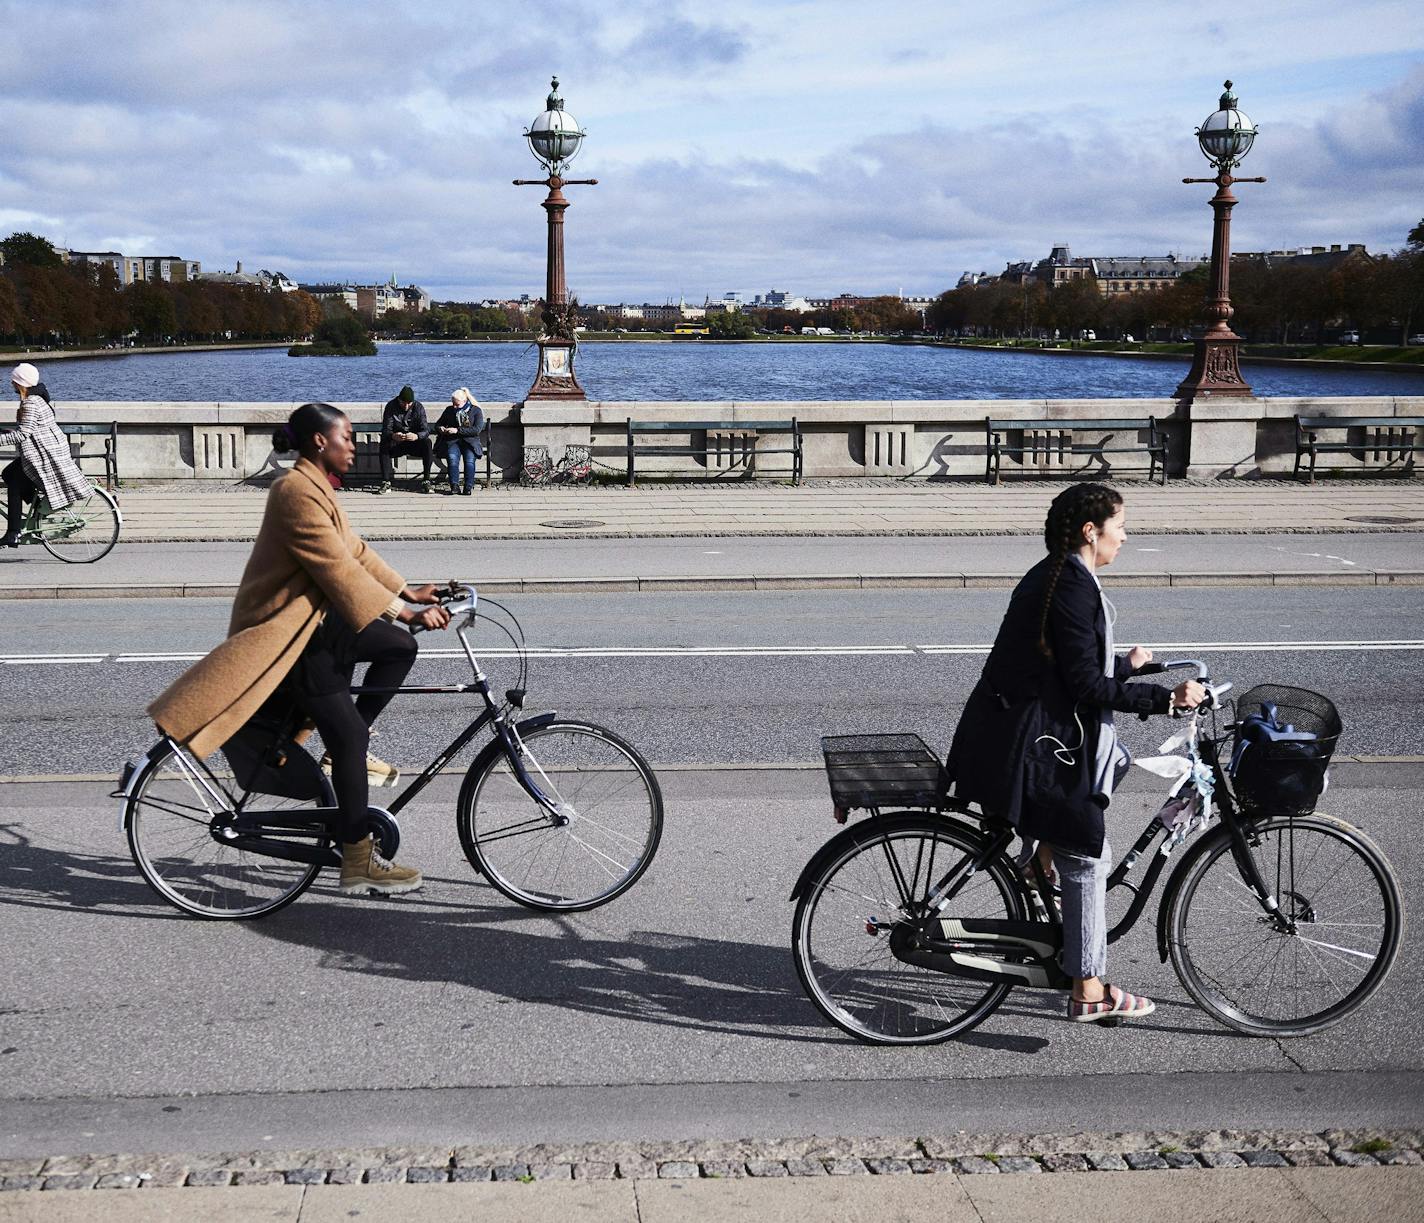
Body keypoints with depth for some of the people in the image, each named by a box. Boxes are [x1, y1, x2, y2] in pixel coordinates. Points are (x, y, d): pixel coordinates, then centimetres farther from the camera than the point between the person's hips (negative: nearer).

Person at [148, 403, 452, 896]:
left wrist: (408, 591, 6)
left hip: (316, 619, 10)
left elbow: (354, 550, 14)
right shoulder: (297, 492, -20)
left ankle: (350, 748, 12)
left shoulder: (315, 488, 13)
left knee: (399, 647, 2)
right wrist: (403, 610, -25)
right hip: (285, 633, -10)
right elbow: (338, 568, -25)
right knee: (348, 737, -9)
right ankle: (358, 862, -1)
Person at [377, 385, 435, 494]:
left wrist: (416, 436, -42)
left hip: (414, 442, 0)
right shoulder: (391, 407, -9)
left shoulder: (418, 407, -9)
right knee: (384, 444, -31)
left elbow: (426, 430, -17)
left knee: (427, 443, -31)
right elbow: (385, 430, -16)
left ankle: (426, 480, -27)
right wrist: (393, 436, -42)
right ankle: (386, 482, -31)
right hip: (396, 444, 0)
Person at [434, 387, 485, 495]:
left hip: (470, 441, -2)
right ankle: (454, 486, -35)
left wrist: (458, 430, -15)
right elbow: (437, 424, 26)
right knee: (452, 458, -31)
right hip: (452, 441, 2)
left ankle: (468, 487, -33)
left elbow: (477, 429, -9)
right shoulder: (449, 410, 16)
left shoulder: (475, 410, 5)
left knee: (469, 459, -32)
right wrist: (440, 429, -1)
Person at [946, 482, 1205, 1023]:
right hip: (1032, 746, -9)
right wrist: (1166, 698, -17)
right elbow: (1087, 687, -20)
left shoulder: (1053, 575, 12)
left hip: (1015, 731, 9)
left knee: (1115, 757, 27)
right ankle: (1089, 992, 9)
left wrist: (1125, 665, 33)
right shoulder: (1074, 586, -18)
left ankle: (1042, 854, 24)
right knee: (1087, 858, 1)